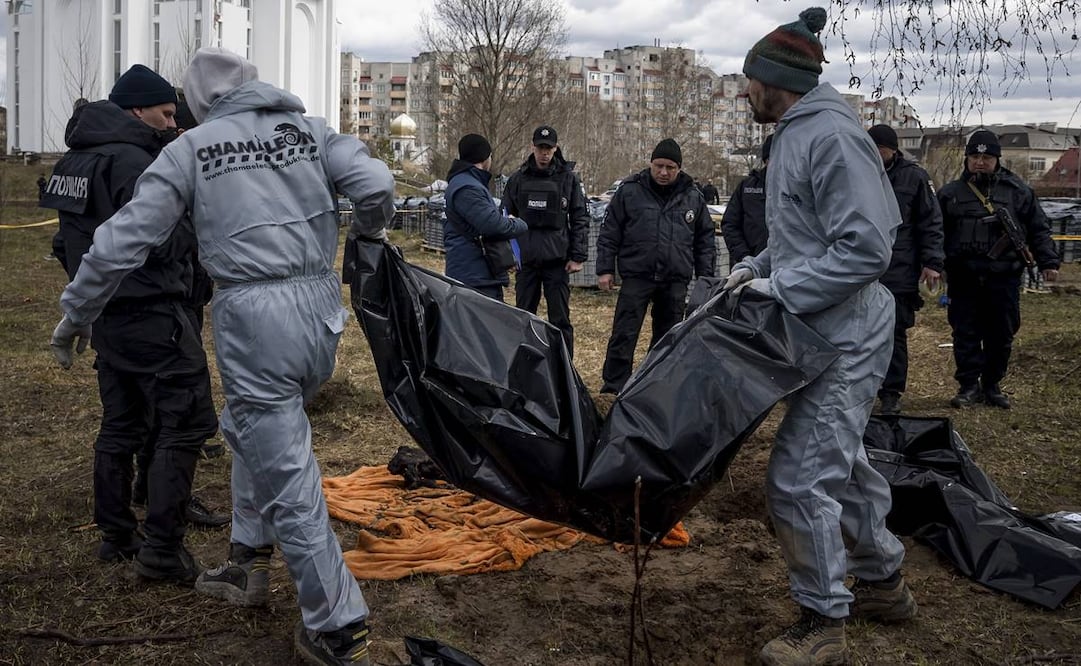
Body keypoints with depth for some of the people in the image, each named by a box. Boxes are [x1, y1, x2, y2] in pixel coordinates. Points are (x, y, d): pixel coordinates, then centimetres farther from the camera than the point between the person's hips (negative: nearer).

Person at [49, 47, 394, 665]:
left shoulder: (191, 147, 3)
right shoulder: (309, 128, 10)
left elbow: (124, 239, 1)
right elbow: (376, 184, -3)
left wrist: (75, 316, 13)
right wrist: (368, 234, 20)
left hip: (254, 314, -5)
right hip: (323, 307, 5)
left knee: (287, 477, 1)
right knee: (251, 430, 27)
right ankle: (249, 564, 36)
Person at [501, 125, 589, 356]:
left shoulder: (568, 178, 1)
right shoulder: (518, 179, 7)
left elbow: (580, 219, 1)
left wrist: (578, 256, -6)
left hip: (557, 259, -2)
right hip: (526, 259, 3)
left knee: (560, 319, 1)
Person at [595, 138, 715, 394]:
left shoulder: (693, 197, 6)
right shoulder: (629, 191, -1)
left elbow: (705, 240, 13)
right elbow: (609, 233, 2)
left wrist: (705, 277, 8)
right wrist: (605, 269, -2)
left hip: (676, 281, 3)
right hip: (636, 276, -2)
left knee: (668, 337, 10)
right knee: (624, 334, -5)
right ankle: (613, 387, 3)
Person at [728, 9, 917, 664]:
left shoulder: (832, 137, -19)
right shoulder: (797, 134, 13)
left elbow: (867, 248, -25)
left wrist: (782, 289, -21)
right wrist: (760, 266, 8)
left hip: (847, 339, -11)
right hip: (832, 333, 11)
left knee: (800, 476, -9)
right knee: (842, 461, 21)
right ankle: (884, 581, 38)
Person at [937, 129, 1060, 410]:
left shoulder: (1018, 191, 6)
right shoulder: (950, 193, 7)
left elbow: (1039, 229, 10)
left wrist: (1048, 262, 2)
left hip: (1004, 278, 0)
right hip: (963, 278, 0)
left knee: (1001, 334, 6)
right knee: (965, 334, 1)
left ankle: (992, 386, 19)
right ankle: (969, 386, 11)